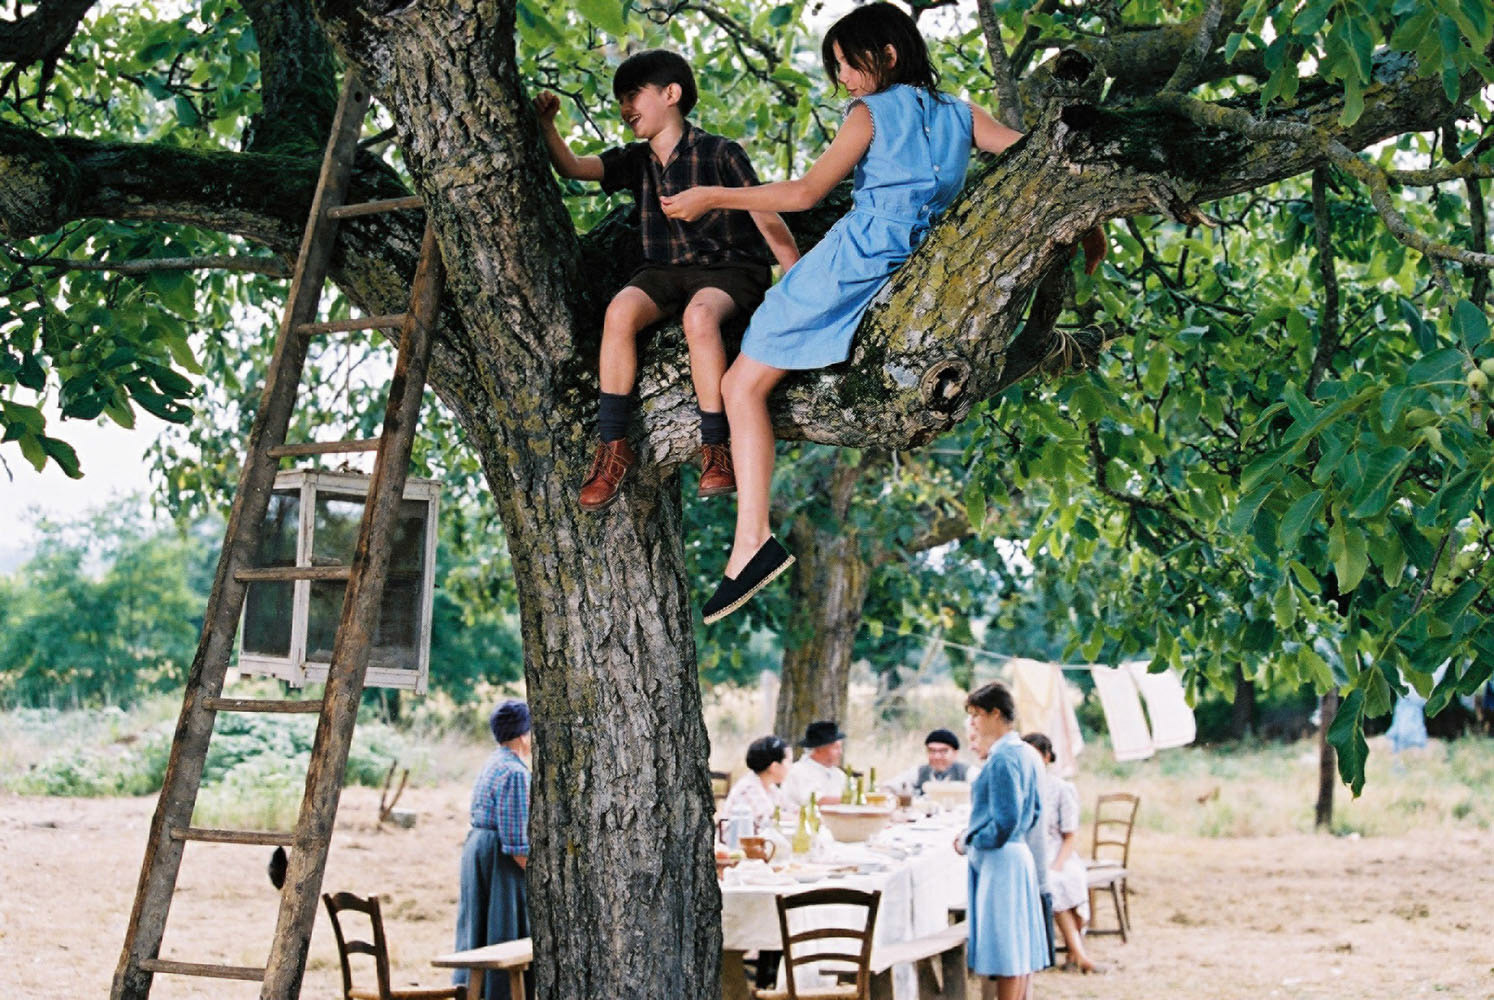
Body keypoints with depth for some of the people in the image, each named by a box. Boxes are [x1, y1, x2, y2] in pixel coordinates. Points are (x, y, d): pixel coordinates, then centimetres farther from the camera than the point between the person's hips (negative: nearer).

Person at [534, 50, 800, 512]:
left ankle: (715, 448, -31)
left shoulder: (719, 153, -5)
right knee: (621, 309, -27)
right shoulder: (635, 161, 11)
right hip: (665, 271, 5)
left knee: (699, 314, -38)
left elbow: (767, 221, -6)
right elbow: (572, 167, 3)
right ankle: (613, 445, -22)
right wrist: (546, 125, -13)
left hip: (730, 270, -5)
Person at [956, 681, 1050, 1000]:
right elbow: (1034, 811, 20)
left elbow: (1004, 822, -22)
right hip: (1020, 853, 10)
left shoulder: (1002, 759, -18)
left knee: (1004, 951, -5)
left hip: (999, 861, -10)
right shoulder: (1024, 753, 12)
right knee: (1021, 950, 12)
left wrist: (969, 841, -9)